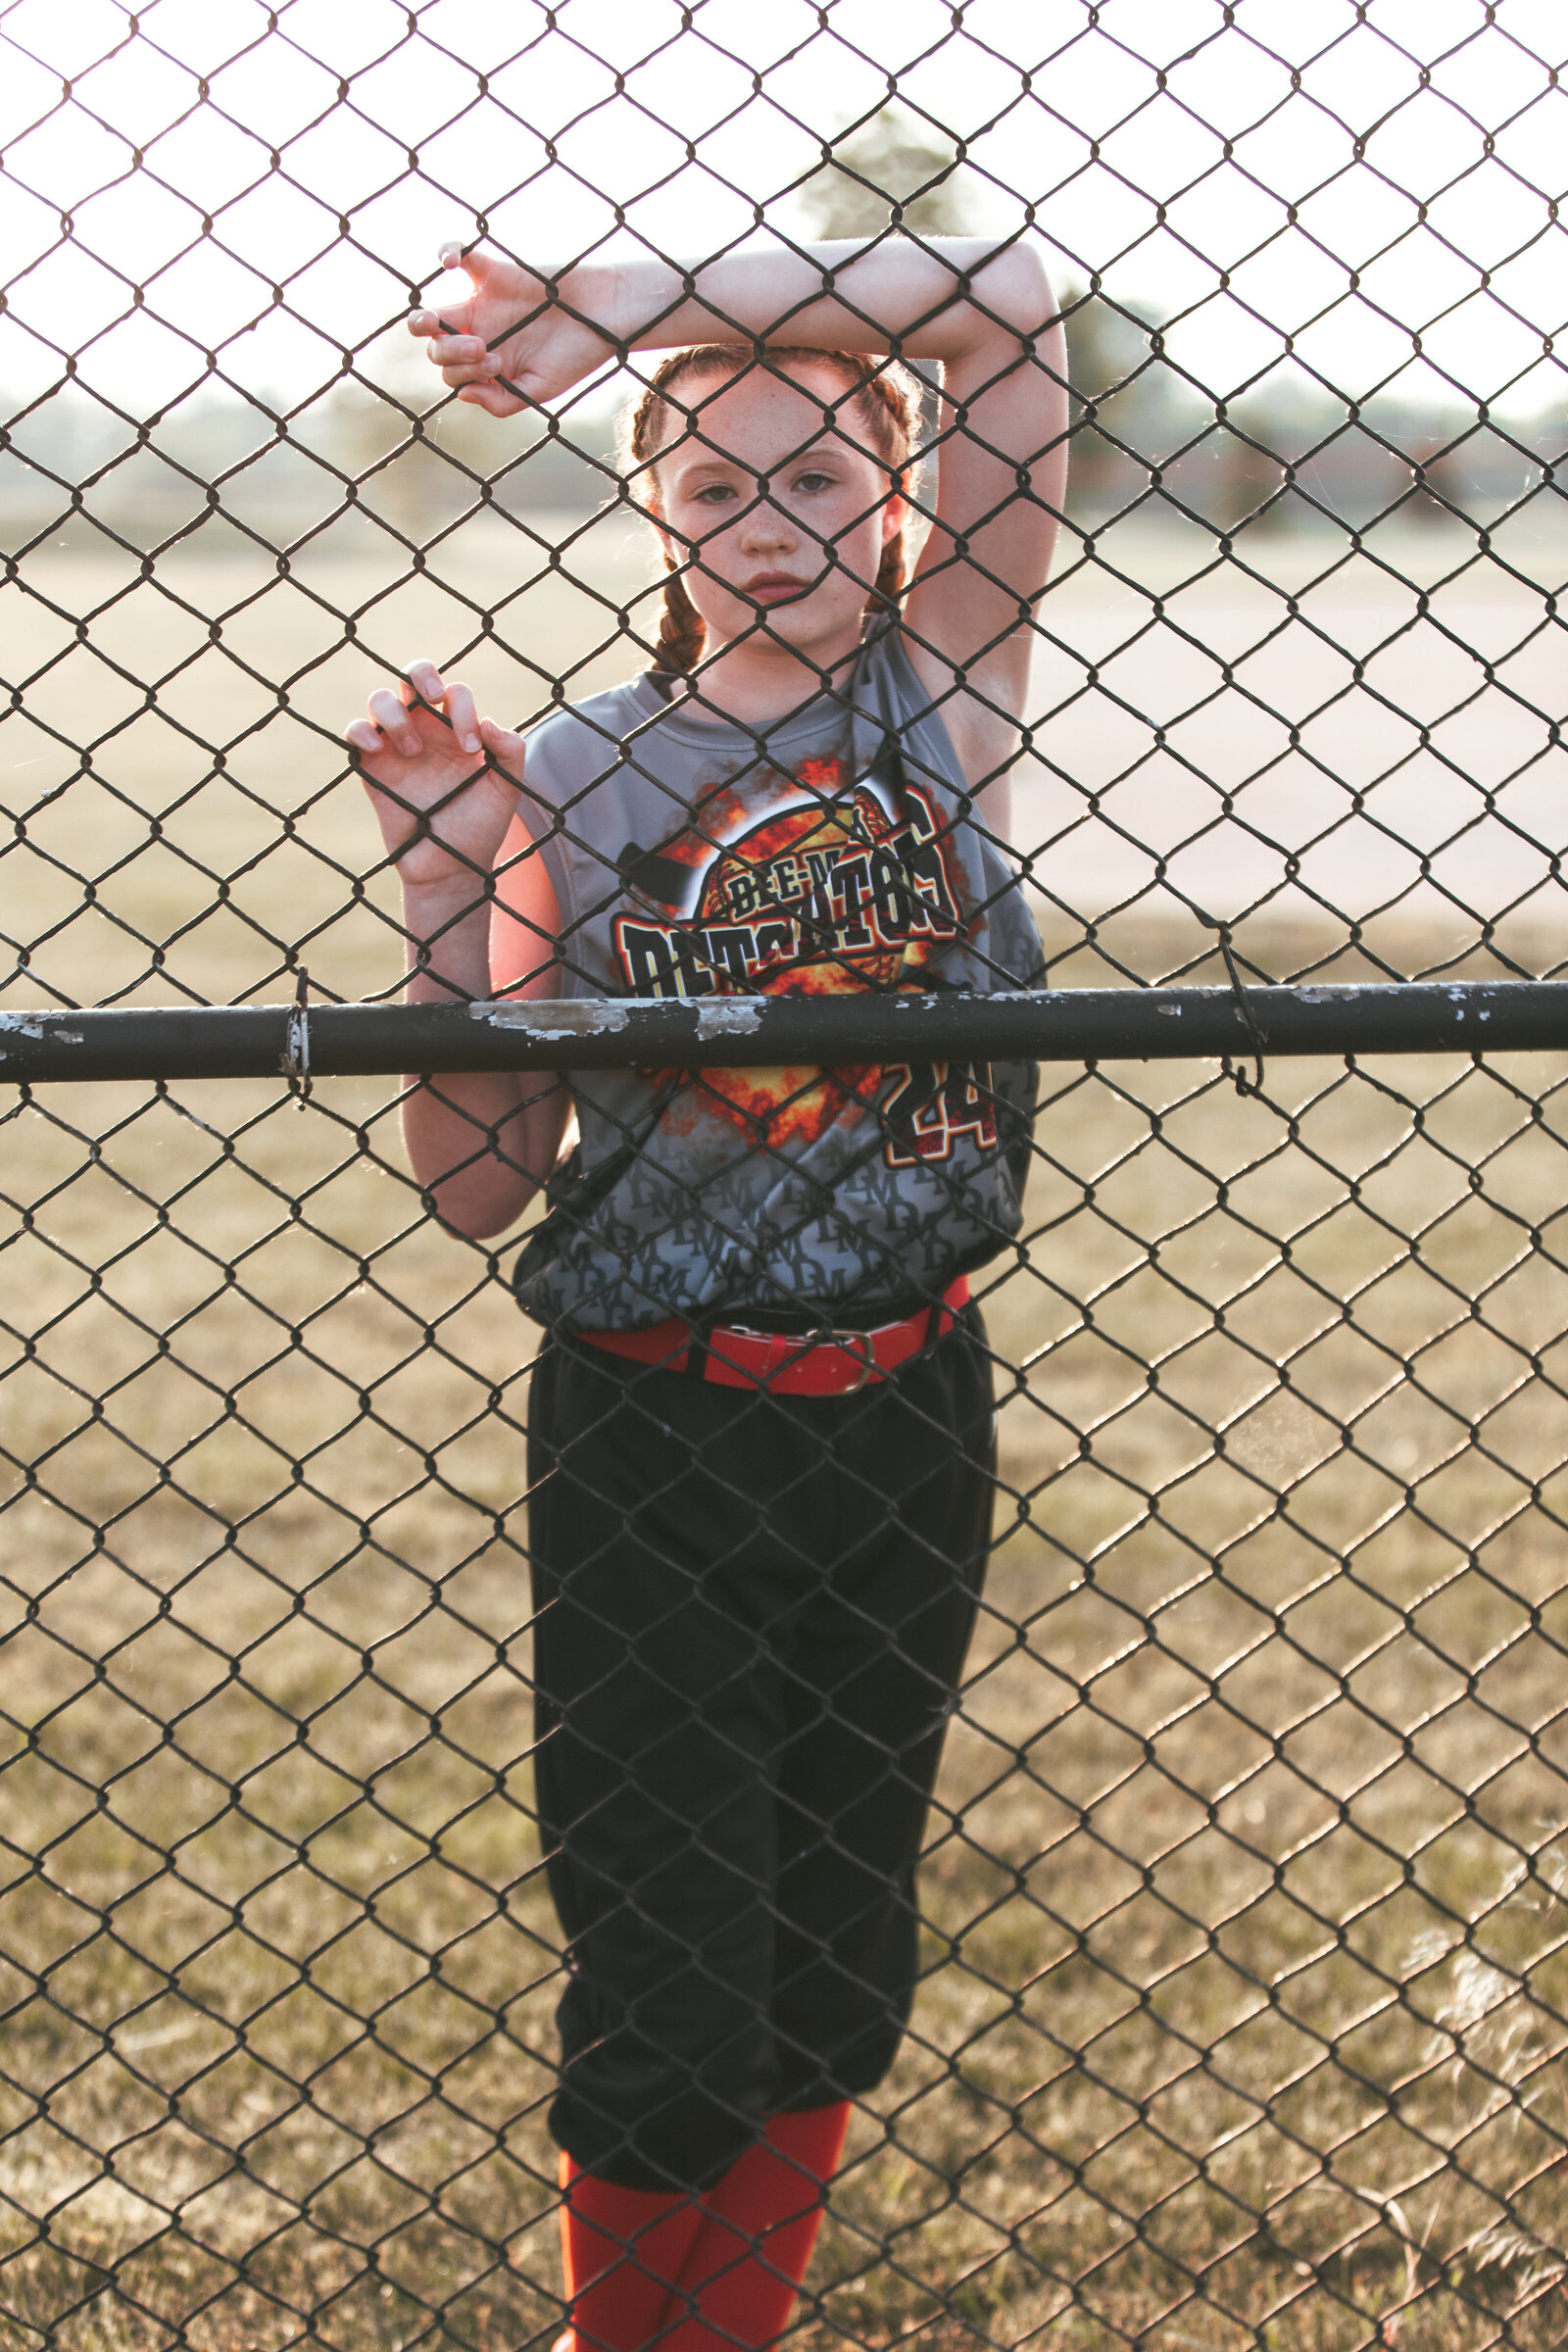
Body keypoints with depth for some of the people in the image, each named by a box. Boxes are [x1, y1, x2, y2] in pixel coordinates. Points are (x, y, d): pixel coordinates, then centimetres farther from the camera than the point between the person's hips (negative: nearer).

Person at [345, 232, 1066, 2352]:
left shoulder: (947, 688, -1)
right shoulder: (575, 778, -4)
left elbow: (1008, 301, -13)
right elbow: (479, 1186, -5)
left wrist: (616, 309, -17)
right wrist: (444, 880, -17)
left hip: (905, 1419, 2)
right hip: (654, 1438, -2)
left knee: (839, 1978, 14)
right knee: (672, 2009, 0)